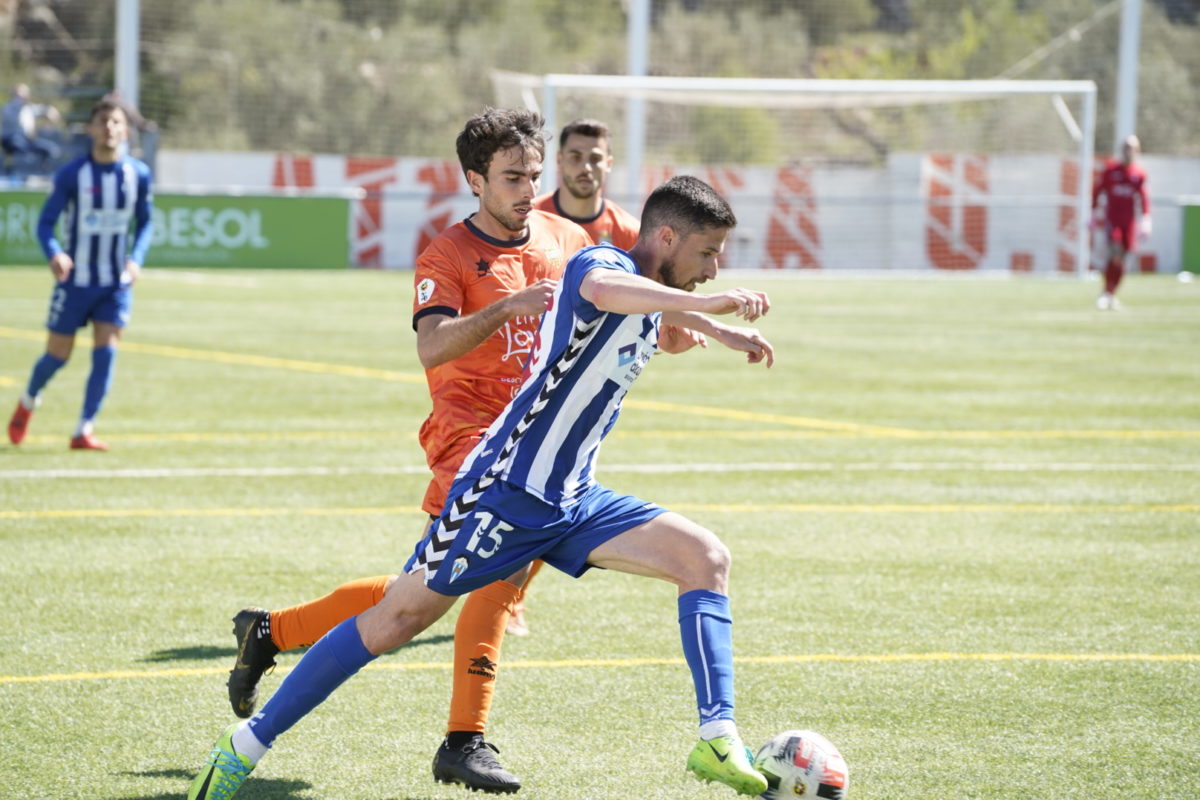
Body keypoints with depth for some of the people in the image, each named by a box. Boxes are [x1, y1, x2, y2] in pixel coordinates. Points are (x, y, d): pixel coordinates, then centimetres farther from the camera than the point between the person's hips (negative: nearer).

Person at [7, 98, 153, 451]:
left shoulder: (138, 174, -3)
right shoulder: (71, 175, -11)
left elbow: (144, 223, 9)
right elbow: (46, 222, -7)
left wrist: (136, 259, -9)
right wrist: (54, 254, -28)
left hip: (116, 283, 2)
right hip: (75, 280, -2)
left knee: (105, 352, -11)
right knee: (58, 355, 5)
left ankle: (83, 431, -5)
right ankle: (28, 402, 35)